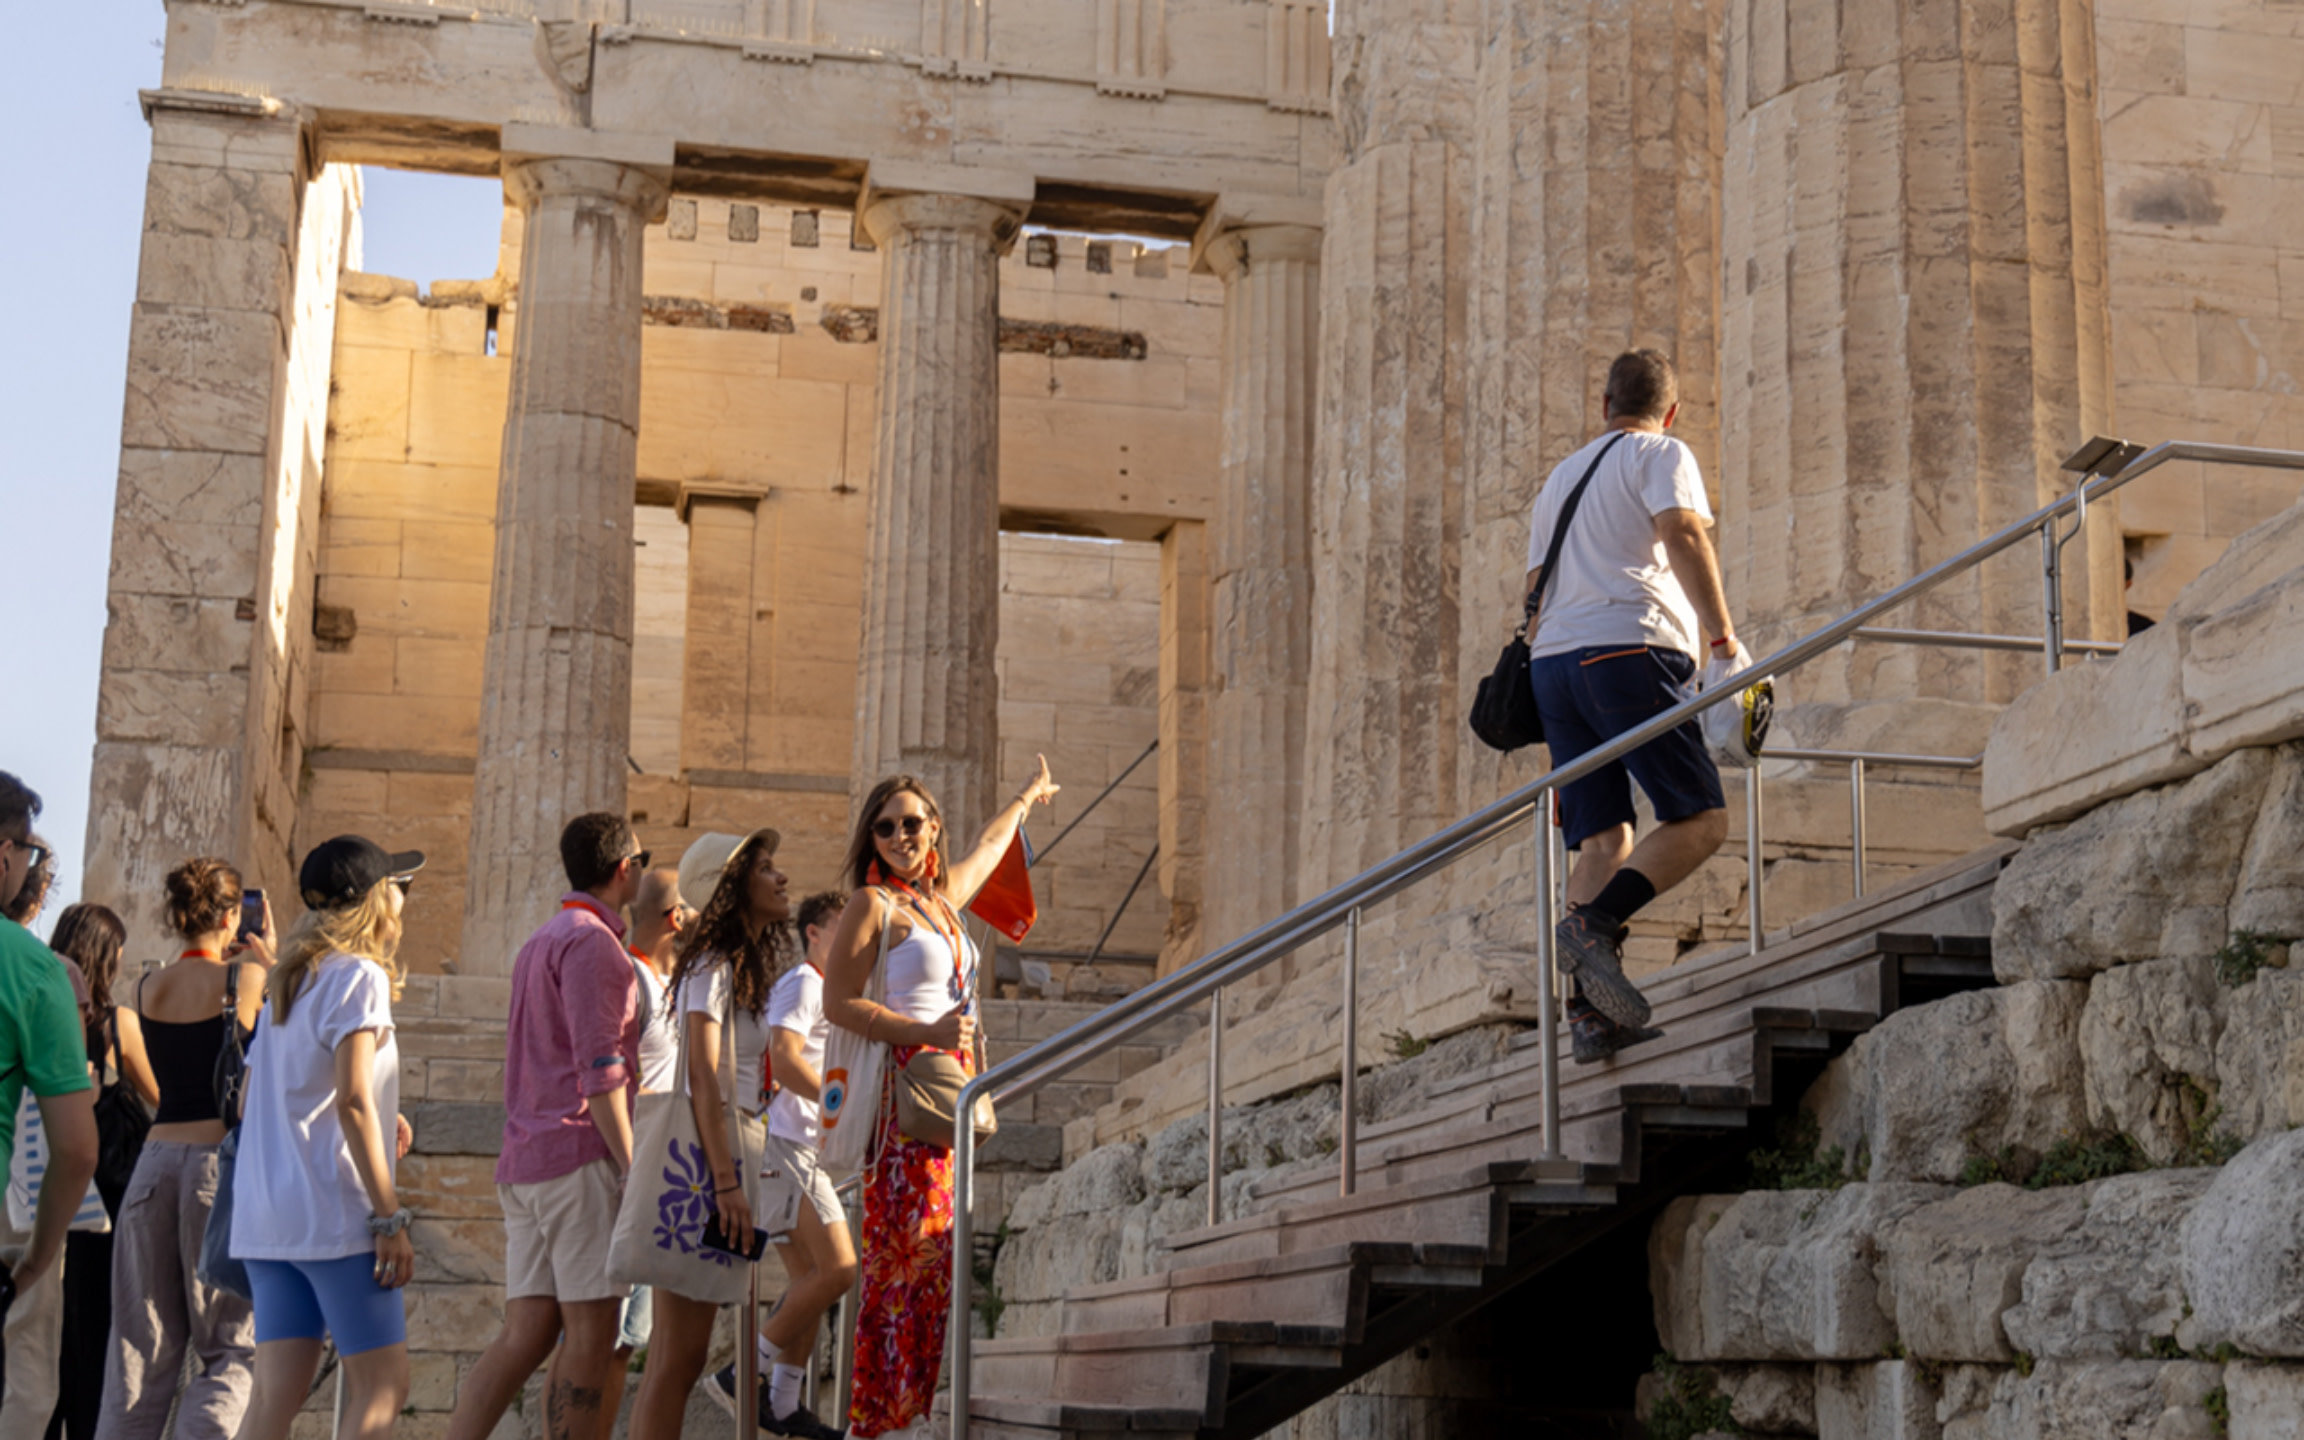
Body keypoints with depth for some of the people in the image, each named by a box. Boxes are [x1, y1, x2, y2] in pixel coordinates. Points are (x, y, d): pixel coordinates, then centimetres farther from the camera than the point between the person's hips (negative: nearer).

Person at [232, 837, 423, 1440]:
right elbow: (352, 1102, -17)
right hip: (334, 1213, -8)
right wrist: (391, 1219, -17)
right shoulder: (359, 975, -7)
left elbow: (255, 1104, 21)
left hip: (268, 1216, 8)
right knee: (382, 1384, -4)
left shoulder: (290, 980, 19)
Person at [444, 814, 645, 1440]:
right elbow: (598, 1068, -17)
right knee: (590, 1334, -6)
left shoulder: (540, 943, 23)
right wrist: (633, 1169, -16)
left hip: (525, 1161, 9)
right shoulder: (592, 942, -9)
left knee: (526, 1334, 3)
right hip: (580, 1156, -9)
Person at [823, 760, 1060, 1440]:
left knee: (930, 1254, 5)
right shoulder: (873, 905, -5)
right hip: (905, 1090, -7)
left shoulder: (944, 896, 16)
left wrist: (1027, 797, 54)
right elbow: (838, 1003, -11)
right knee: (910, 1255, -11)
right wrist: (928, 1032, -18)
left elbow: (988, 846, 37)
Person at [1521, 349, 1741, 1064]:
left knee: (1602, 837, 3)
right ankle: (1594, 922, -28)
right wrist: (1722, 636, -13)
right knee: (1700, 818, -7)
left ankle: (1590, 1010, -7)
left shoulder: (1561, 476, 29)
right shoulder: (1662, 455, 9)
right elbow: (1683, 533, -10)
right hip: (1627, 648, -7)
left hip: (1552, 659, 7)